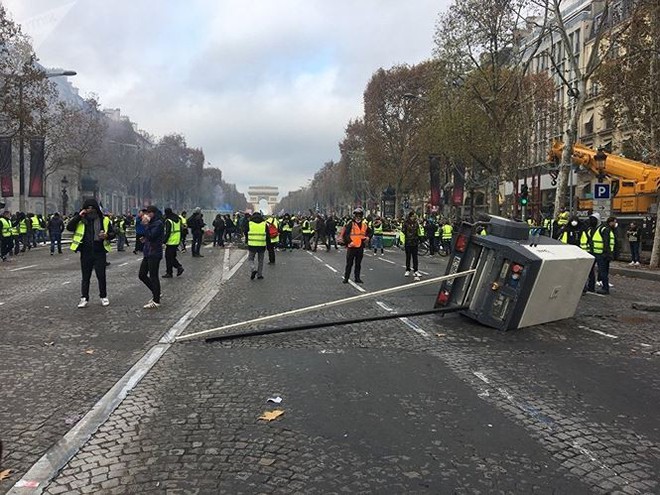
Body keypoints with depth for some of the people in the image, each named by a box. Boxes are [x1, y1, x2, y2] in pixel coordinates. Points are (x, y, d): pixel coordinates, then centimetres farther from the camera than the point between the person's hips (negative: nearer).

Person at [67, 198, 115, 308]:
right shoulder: (80, 220, 3)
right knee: (85, 276, 8)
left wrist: (107, 235, -14)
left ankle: (104, 296, 20)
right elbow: (69, 227, -10)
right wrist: (78, 216, -16)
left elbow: (113, 233, 9)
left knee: (101, 275, 5)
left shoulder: (104, 220, 3)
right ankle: (84, 298, 16)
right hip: (85, 253, 1)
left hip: (99, 253, 0)